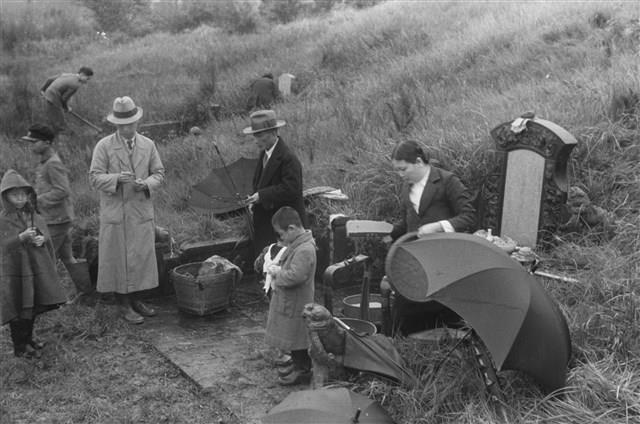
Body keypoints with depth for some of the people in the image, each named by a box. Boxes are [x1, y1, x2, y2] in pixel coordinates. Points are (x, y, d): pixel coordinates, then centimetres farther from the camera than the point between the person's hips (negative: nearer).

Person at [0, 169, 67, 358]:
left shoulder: (34, 215, 6)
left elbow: (46, 234, 10)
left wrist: (41, 239, -11)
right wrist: (22, 237, -28)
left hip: (37, 267, 6)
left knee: (33, 307, 15)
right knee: (19, 310, -1)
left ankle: (28, 339, 31)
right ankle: (20, 347, 10)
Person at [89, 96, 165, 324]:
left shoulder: (148, 145, 6)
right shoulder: (104, 146, -4)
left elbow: (159, 173, 9)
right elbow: (95, 177, -7)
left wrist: (147, 183, -12)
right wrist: (118, 178, -23)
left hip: (142, 211, 4)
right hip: (115, 212, -3)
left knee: (142, 256, 8)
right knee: (118, 258, 2)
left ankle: (136, 299, 23)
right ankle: (123, 305, 13)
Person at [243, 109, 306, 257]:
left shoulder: (288, 158, -18)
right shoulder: (264, 153, 11)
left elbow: (291, 189, -23)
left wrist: (262, 195, -22)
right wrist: (255, 198, 2)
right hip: (265, 219, 8)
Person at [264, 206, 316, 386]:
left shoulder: (304, 250, -27)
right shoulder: (297, 244, 5)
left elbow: (295, 276, -34)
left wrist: (277, 273, -19)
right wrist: (278, 269, 2)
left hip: (295, 303, -10)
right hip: (289, 301, 10)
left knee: (296, 336, 5)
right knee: (292, 337, 21)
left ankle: (303, 370, 19)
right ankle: (298, 364, 36)